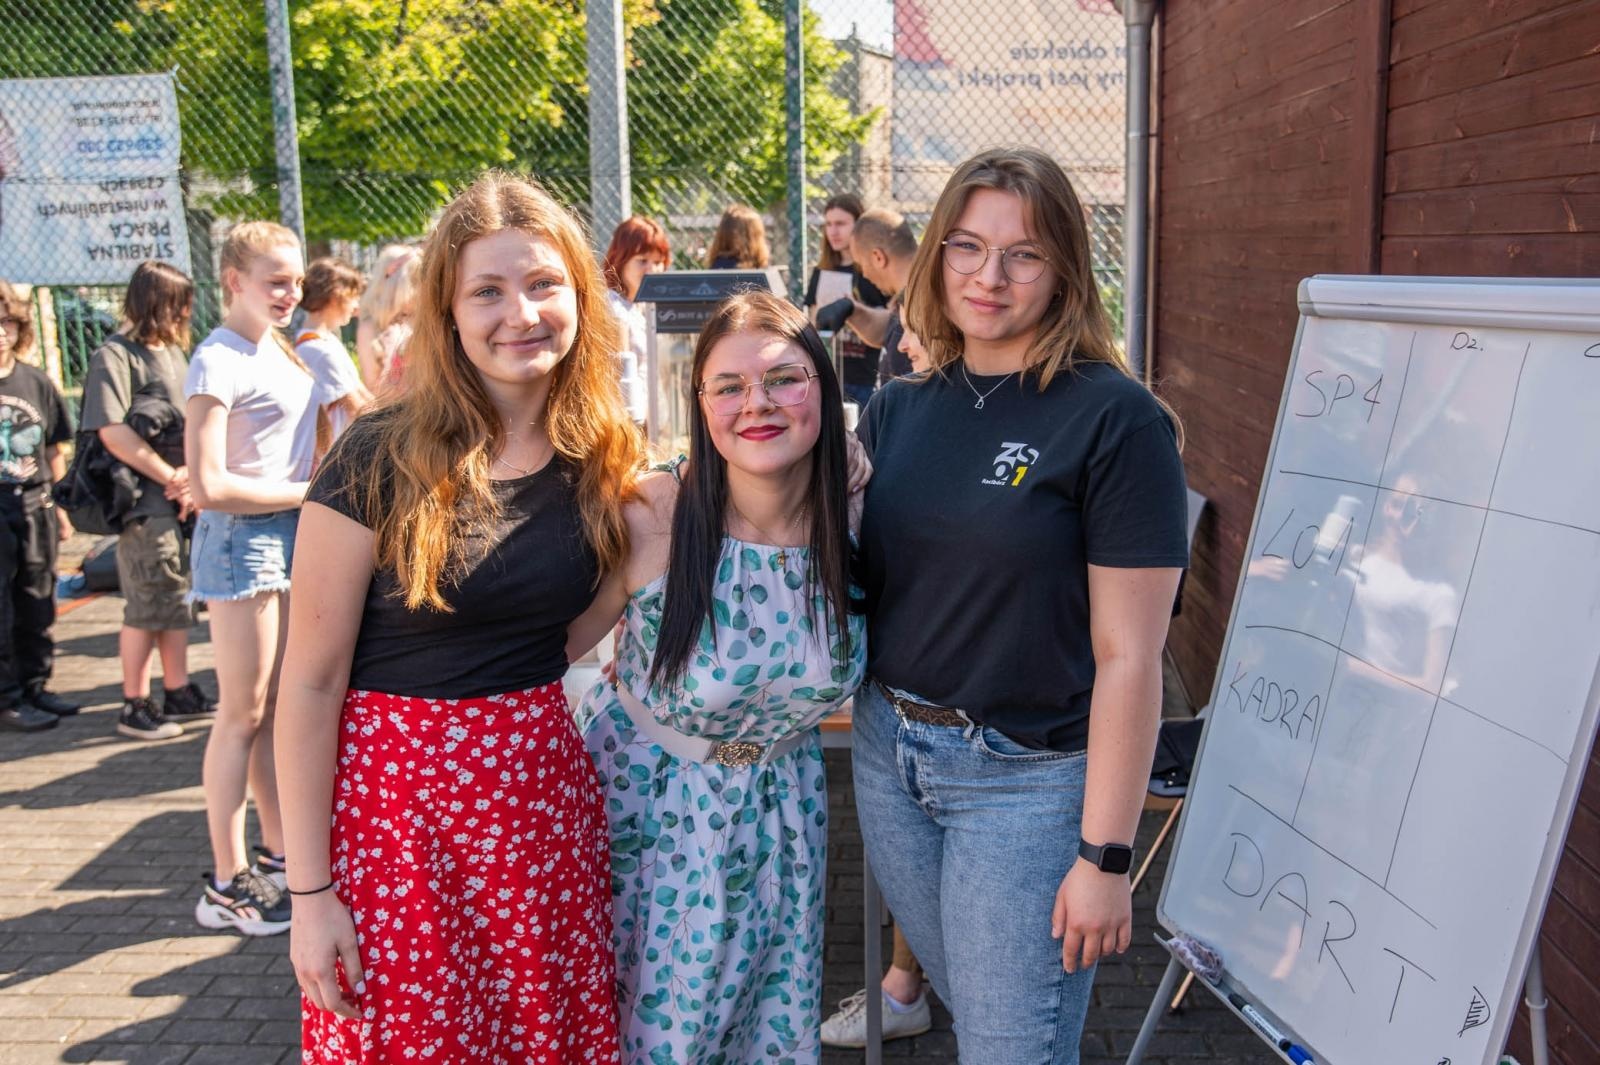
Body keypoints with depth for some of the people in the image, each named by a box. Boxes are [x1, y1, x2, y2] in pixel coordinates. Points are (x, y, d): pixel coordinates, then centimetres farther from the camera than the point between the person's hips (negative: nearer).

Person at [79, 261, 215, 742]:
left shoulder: (174, 352, 15)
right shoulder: (115, 355, -10)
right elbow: (112, 431, -18)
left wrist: (195, 478, -2)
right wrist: (172, 478, -13)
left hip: (183, 500, 8)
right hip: (145, 502, -8)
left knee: (178, 598, 14)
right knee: (148, 605, -2)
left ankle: (179, 693, 24)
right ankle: (135, 706, 9)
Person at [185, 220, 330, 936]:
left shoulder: (282, 350, 11)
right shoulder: (219, 361, -14)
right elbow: (208, 486, -20)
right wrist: (308, 491, -14)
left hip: (290, 533, 8)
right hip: (241, 539, -8)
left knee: (279, 706, 14)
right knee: (243, 713, -2)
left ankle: (277, 851, 26)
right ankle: (227, 883, 8)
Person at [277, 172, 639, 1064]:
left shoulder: (604, 456, -1)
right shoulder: (381, 461, -13)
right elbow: (311, 683, -10)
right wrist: (308, 893, -10)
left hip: (546, 791, 4)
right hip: (395, 797, -3)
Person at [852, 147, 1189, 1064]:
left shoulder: (1115, 420, -13)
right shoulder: (898, 412, 4)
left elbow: (1128, 656, -15)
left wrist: (1105, 856, -15)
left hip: (1026, 778, -5)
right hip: (890, 755, 6)